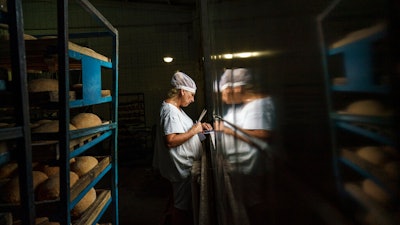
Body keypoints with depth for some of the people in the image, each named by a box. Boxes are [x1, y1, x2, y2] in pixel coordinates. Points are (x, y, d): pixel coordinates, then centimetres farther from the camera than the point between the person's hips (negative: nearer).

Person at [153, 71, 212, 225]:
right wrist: (193, 131, -24)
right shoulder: (170, 111, -24)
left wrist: (199, 126, 7)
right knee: (182, 204, 7)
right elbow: (170, 141, -31)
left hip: (183, 164, 10)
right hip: (182, 166, -10)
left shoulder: (175, 107, 9)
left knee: (178, 200, 25)